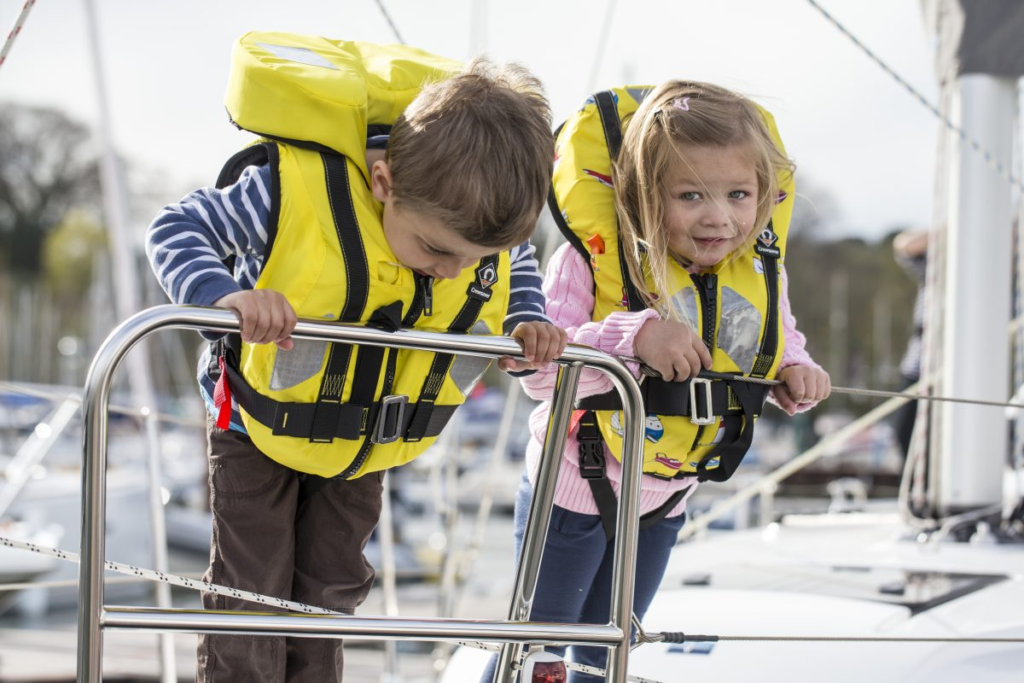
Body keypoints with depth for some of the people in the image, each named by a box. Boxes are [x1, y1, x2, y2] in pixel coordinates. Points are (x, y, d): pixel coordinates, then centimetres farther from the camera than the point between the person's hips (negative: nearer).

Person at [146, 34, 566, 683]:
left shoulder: (481, 210, -21)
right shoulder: (294, 187, -37)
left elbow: (517, 267, 3)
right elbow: (178, 229, -26)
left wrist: (526, 324, -18)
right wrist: (226, 294, -45)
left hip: (365, 439, 4)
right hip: (263, 426, -4)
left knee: (330, 592, 15)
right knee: (250, 596, 2)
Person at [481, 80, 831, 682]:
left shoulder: (760, 271, -10)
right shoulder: (597, 257, -26)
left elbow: (780, 337, 10)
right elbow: (540, 373, -31)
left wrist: (795, 373, -13)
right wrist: (631, 336, -45)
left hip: (665, 498, 5)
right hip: (574, 489, -5)